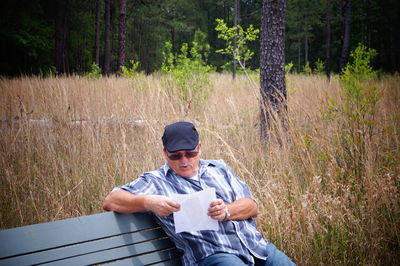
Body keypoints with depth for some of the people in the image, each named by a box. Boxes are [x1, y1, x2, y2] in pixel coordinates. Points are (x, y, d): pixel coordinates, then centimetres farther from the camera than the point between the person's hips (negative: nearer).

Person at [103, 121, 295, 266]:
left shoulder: (219, 169, 22)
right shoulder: (155, 181, 9)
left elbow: (252, 206, 16)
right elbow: (110, 201, 0)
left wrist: (227, 211, -7)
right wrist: (147, 202, -19)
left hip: (255, 244, 5)